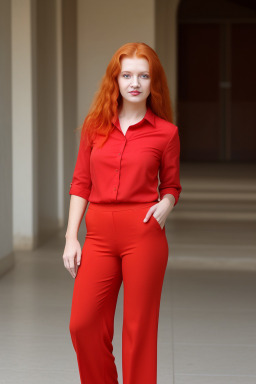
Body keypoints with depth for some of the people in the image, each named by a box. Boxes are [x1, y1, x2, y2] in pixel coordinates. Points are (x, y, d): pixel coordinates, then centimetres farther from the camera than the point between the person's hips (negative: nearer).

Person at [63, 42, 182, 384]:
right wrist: (71, 238, 2)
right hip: (100, 233, 3)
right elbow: (81, 183, 8)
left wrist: (165, 206, -12)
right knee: (83, 324, 0)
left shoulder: (165, 132, 1)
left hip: (144, 233, -2)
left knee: (139, 328, 2)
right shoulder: (95, 125, 7)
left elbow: (171, 186, 11)